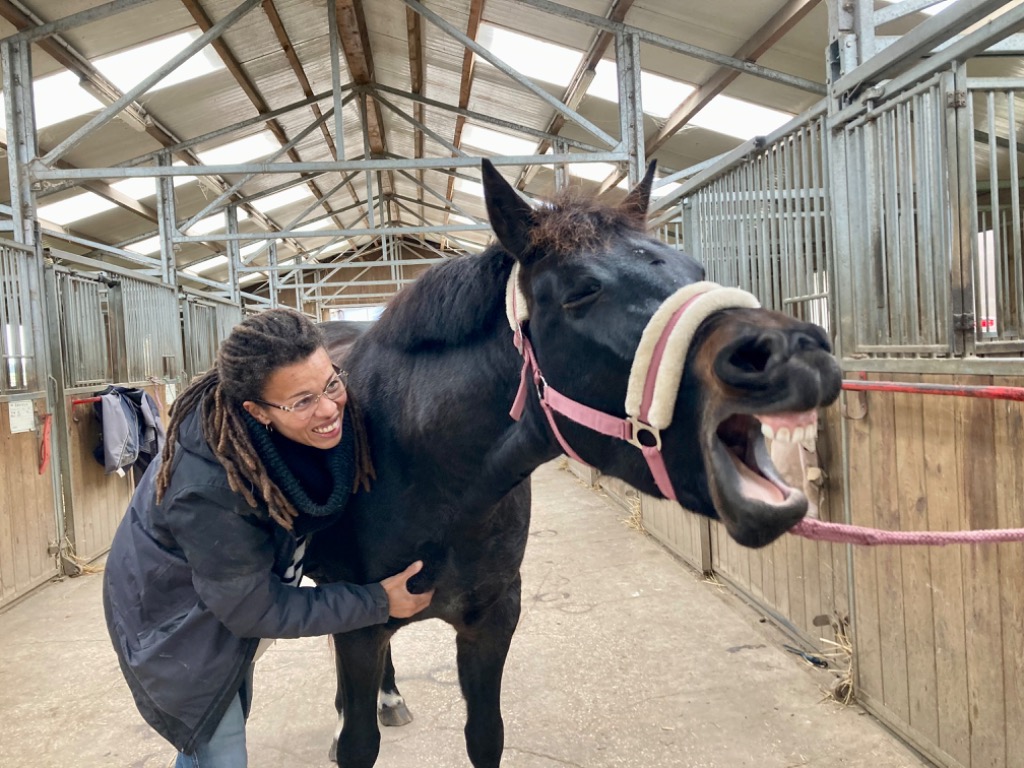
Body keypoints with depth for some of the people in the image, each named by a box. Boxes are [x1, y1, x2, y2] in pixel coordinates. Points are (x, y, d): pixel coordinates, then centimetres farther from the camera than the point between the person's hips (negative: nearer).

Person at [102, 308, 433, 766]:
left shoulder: (326, 423, -25)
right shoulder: (207, 489, -41)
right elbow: (254, 609, -27)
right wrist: (378, 603, -25)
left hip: (247, 578, 6)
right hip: (175, 622, -6)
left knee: (224, 719, 25)